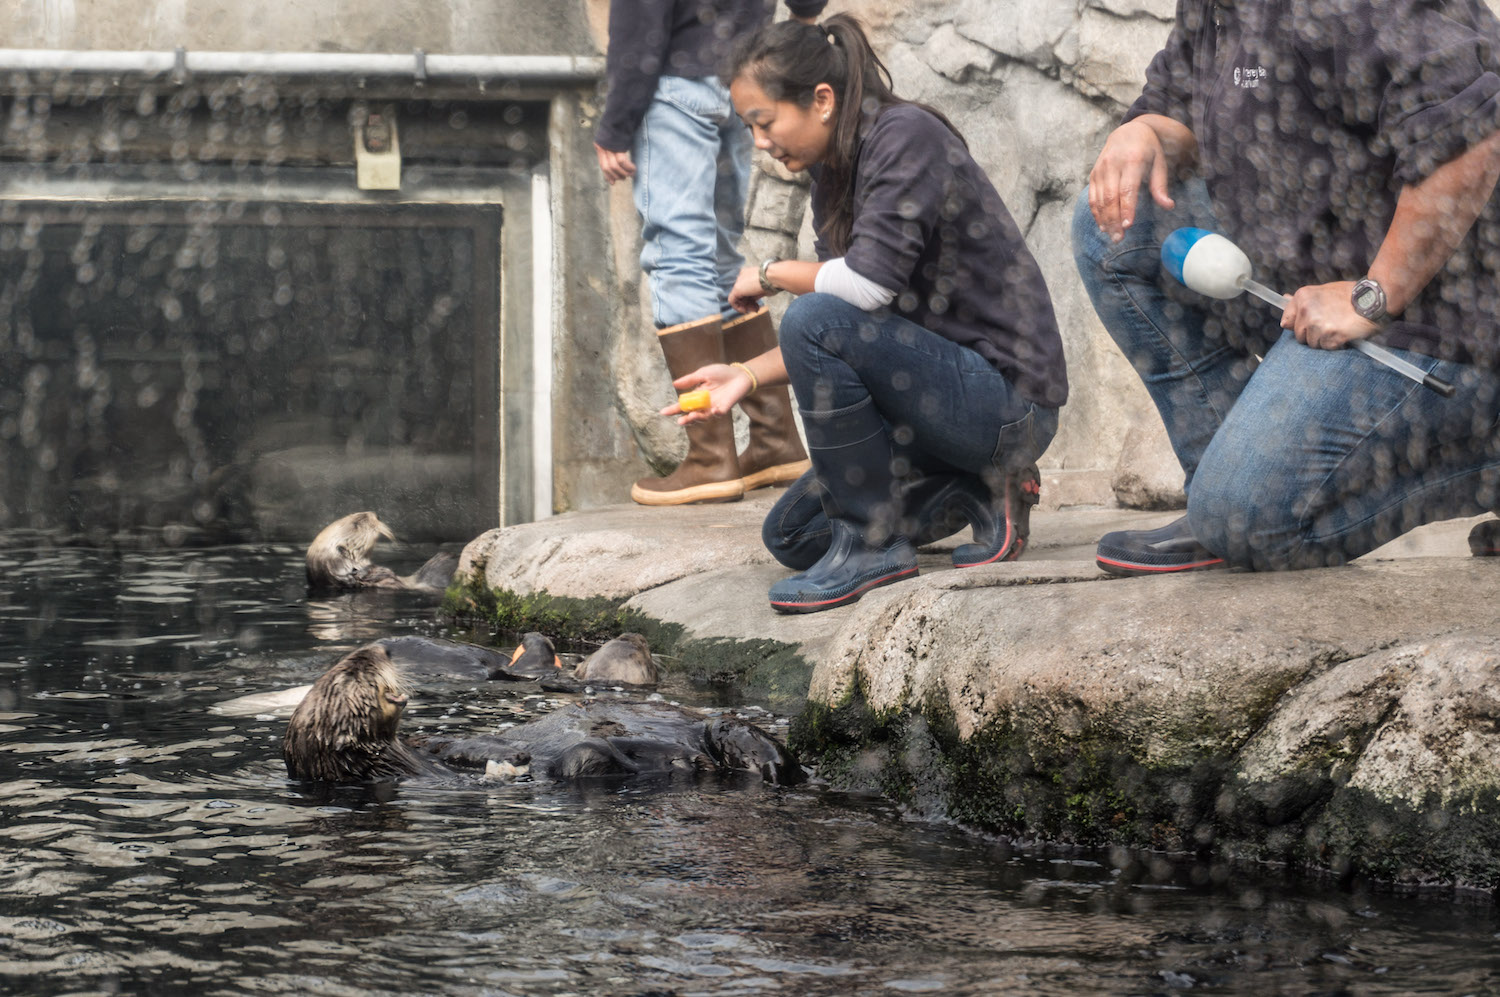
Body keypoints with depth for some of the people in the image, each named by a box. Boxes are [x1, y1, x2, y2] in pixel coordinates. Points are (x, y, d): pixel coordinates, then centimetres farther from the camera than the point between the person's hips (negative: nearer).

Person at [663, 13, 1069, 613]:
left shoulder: (907, 136, -17)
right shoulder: (833, 178, 10)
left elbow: (868, 283, -28)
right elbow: (844, 336, 8)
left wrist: (770, 274, -11)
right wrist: (748, 376, -8)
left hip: (1007, 396, -10)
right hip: (945, 382, 10)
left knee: (813, 319, -28)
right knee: (791, 535, 11)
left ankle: (871, 543, -16)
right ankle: (978, 492, 10)